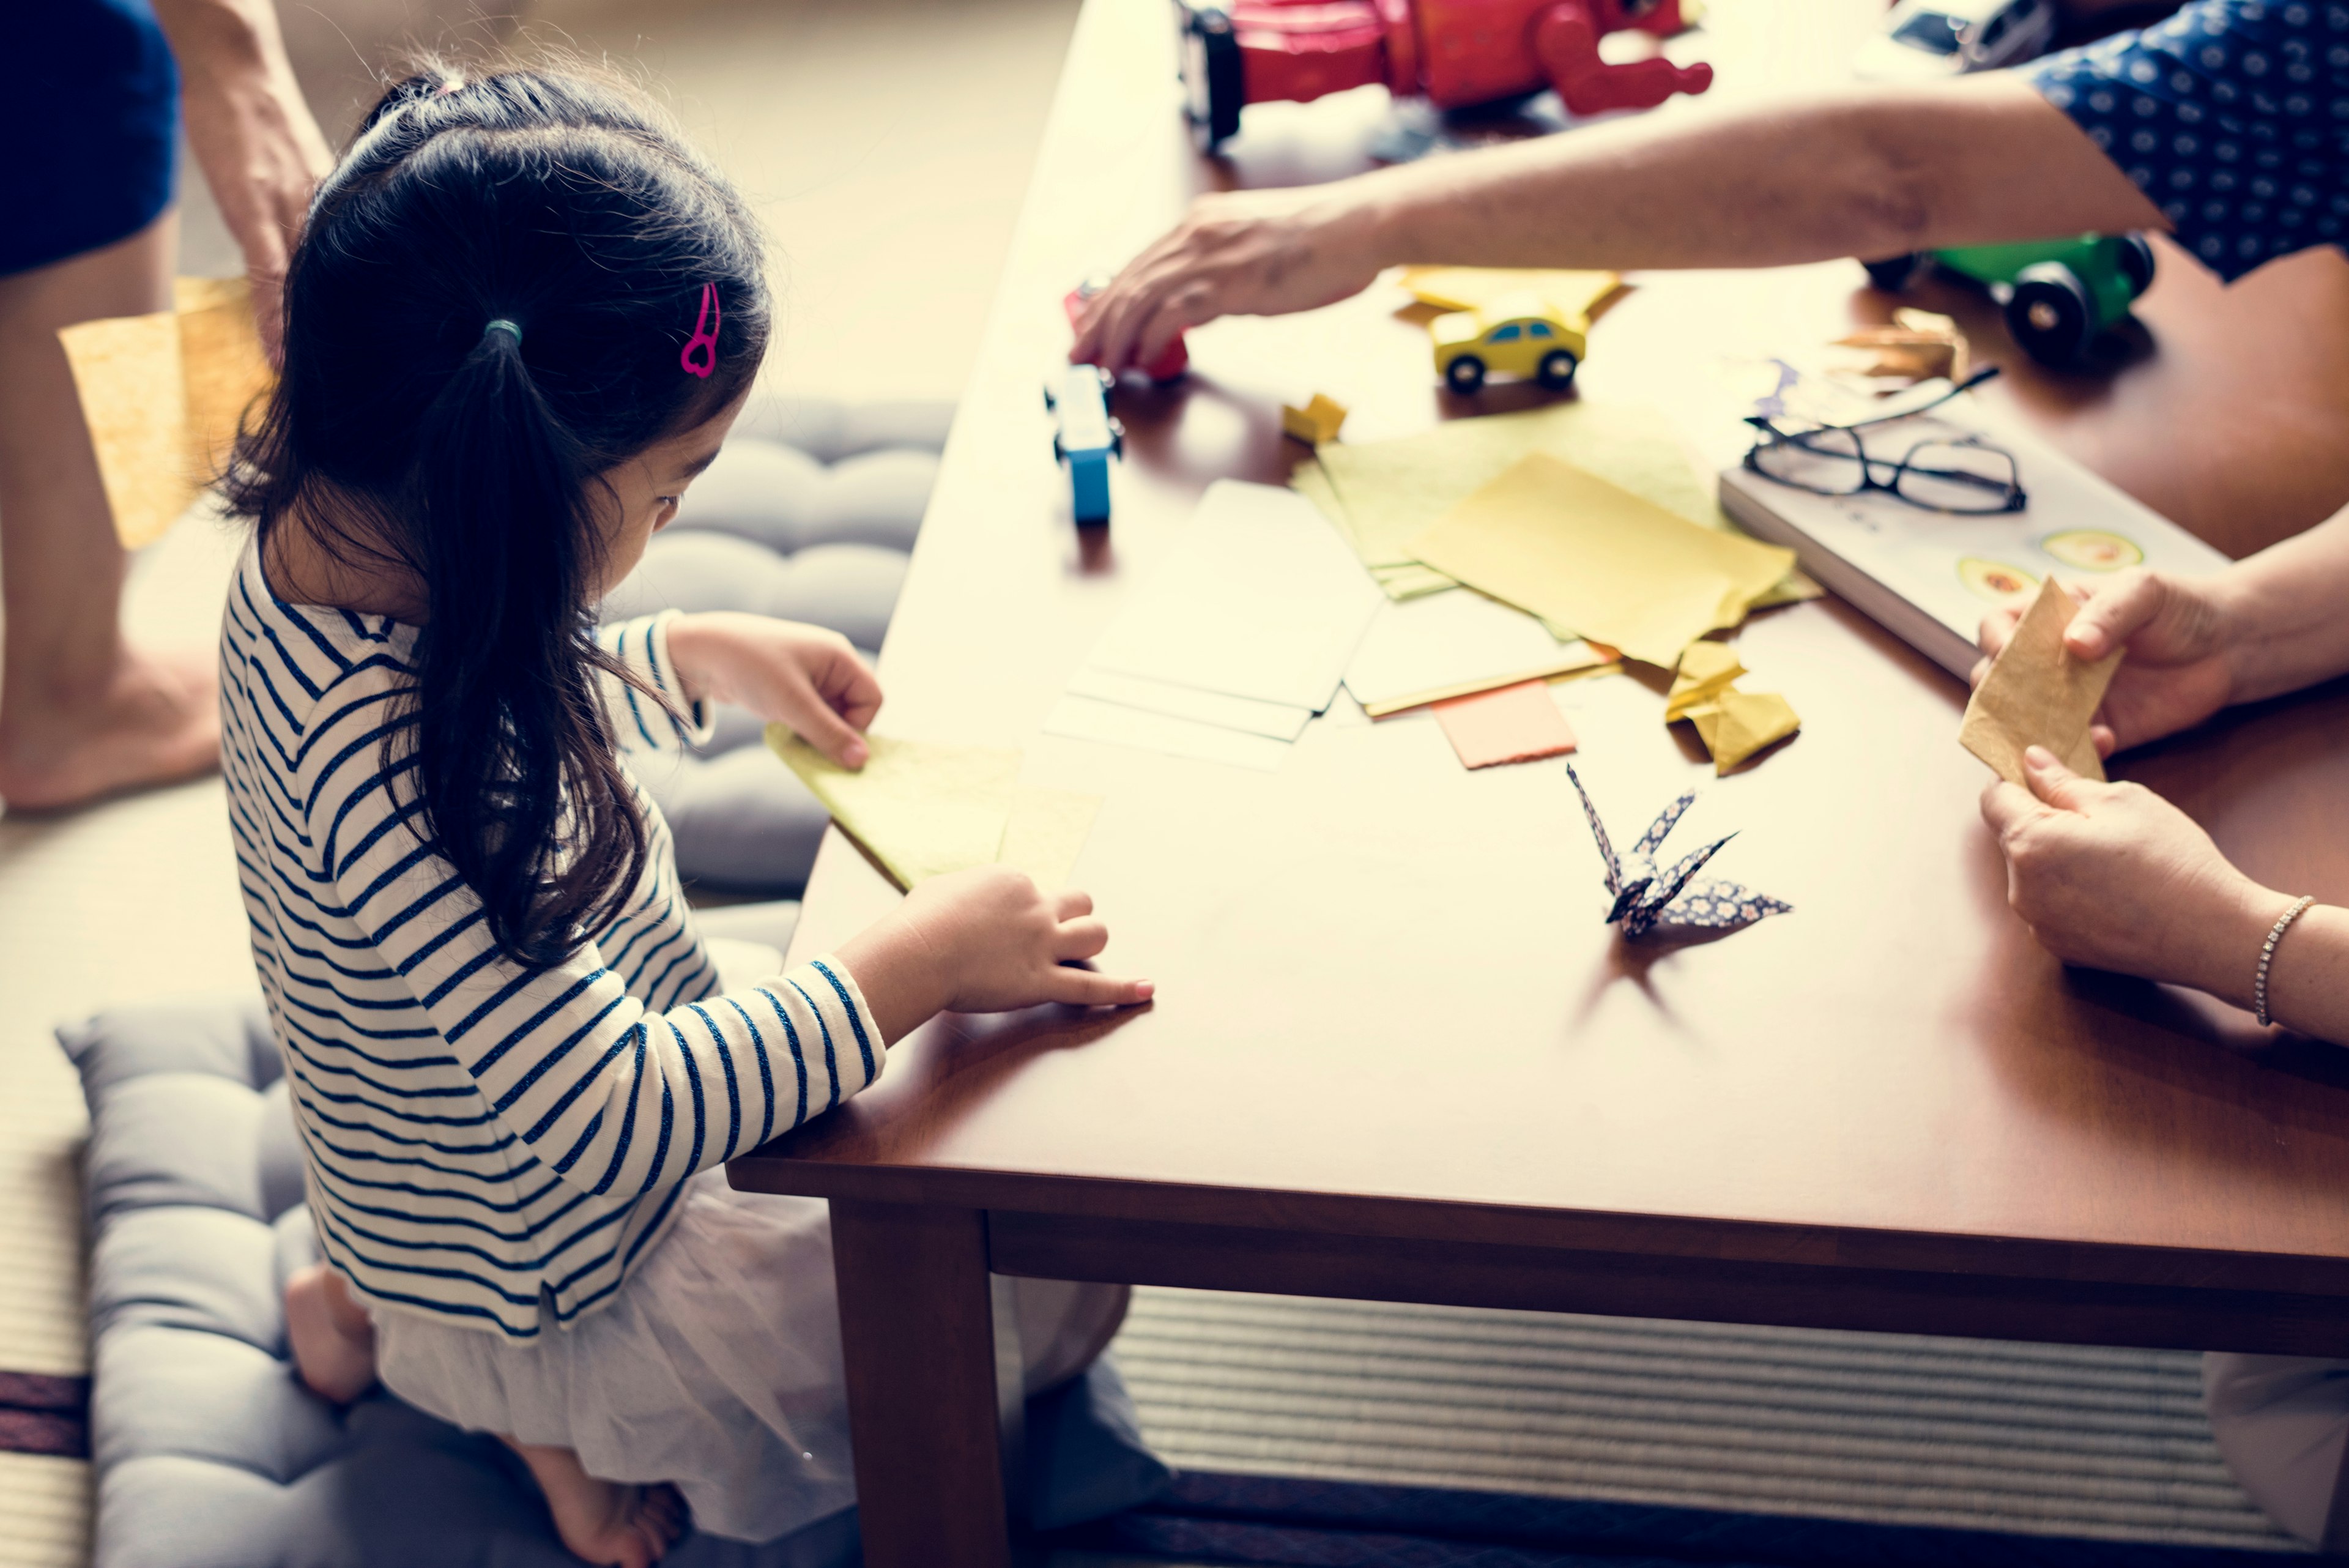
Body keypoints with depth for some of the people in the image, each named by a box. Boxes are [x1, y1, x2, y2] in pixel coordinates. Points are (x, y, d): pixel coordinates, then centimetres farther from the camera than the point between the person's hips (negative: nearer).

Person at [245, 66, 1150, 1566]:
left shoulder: (322, 544, -13)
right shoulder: (394, 769, -40)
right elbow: (612, 1125, -37)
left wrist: (702, 658, 2)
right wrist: (911, 964, -30)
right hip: (546, 1290, -8)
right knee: (1060, 1286, 1)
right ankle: (566, 1414, 7)